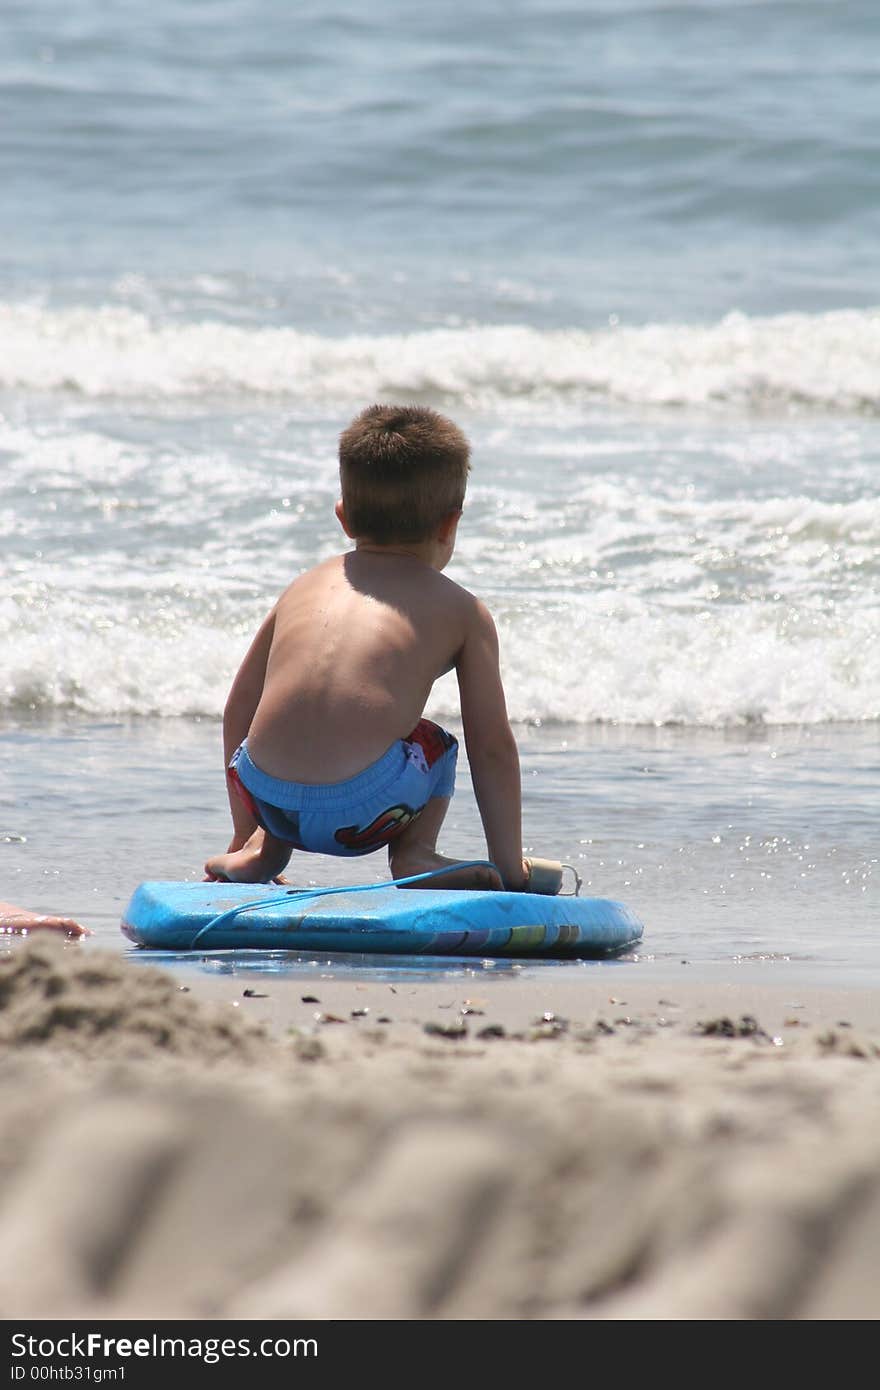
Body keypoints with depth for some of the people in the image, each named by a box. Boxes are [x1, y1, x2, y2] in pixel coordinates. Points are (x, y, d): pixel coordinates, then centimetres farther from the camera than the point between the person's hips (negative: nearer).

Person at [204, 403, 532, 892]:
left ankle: (264, 850, 22)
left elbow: (239, 710, 30)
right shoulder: (463, 611, 15)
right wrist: (510, 866, 25)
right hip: (362, 810, -3)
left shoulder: (304, 588, 25)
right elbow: (493, 746, 15)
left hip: (268, 799, 3)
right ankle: (415, 852, 9)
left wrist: (246, 831, 42)